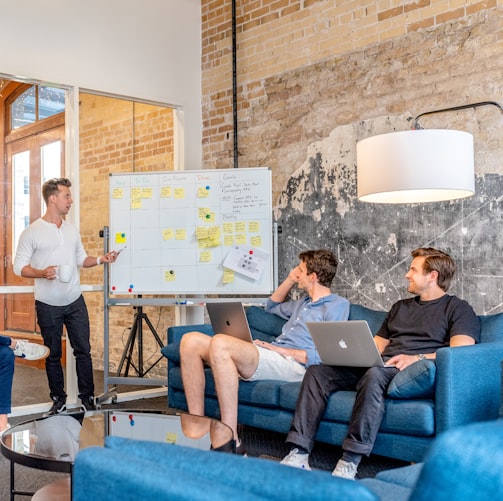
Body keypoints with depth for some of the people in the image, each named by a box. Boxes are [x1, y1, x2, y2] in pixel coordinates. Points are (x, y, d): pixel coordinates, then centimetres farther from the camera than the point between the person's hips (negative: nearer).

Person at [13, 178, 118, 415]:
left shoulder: (72, 230, 7)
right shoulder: (32, 232, -8)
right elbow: (19, 266, -8)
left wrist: (100, 260, -3)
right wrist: (42, 273, -24)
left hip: (75, 302, 4)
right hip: (48, 306, -4)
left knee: (83, 350, 5)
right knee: (53, 355, 9)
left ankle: (87, 398, 17)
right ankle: (58, 400, 23)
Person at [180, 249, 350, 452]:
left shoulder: (338, 305, 3)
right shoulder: (305, 303, 30)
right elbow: (272, 306, 49)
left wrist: (280, 350, -11)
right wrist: (290, 279, 34)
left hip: (292, 364, -9)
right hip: (269, 357, 9)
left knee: (220, 343, -34)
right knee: (191, 341, -7)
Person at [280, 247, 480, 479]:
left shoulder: (457, 308, 8)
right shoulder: (400, 307, 30)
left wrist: (418, 358, -22)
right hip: (377, 365, 7)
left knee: (375, 374, -39)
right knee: (317, 371, -14)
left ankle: (349, 462, -37)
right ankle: (299, 454, -22)